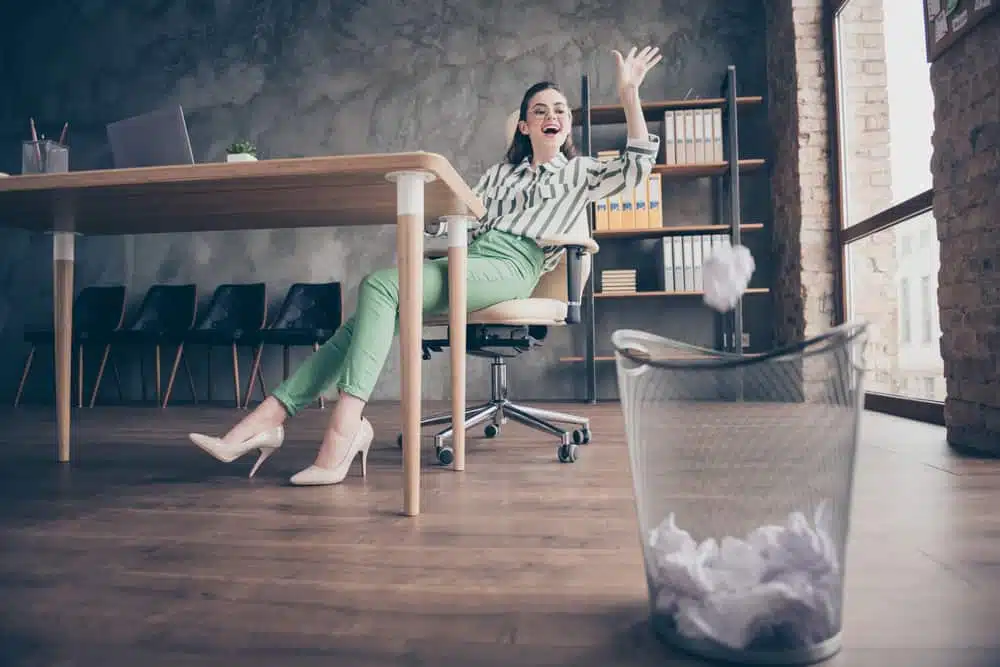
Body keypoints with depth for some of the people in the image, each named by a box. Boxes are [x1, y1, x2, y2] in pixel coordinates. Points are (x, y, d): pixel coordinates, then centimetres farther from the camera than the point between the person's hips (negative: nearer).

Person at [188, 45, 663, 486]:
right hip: (470, 258, 6)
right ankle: (265, 422, -22)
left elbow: (638, 165, 6)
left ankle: (343, 432, -36)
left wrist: (629, 93, 1)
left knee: (379, 286, -29)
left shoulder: (580, 173, 20)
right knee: (365, 321, -18)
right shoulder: (502, 173, 32)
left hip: (510, 268, -5)